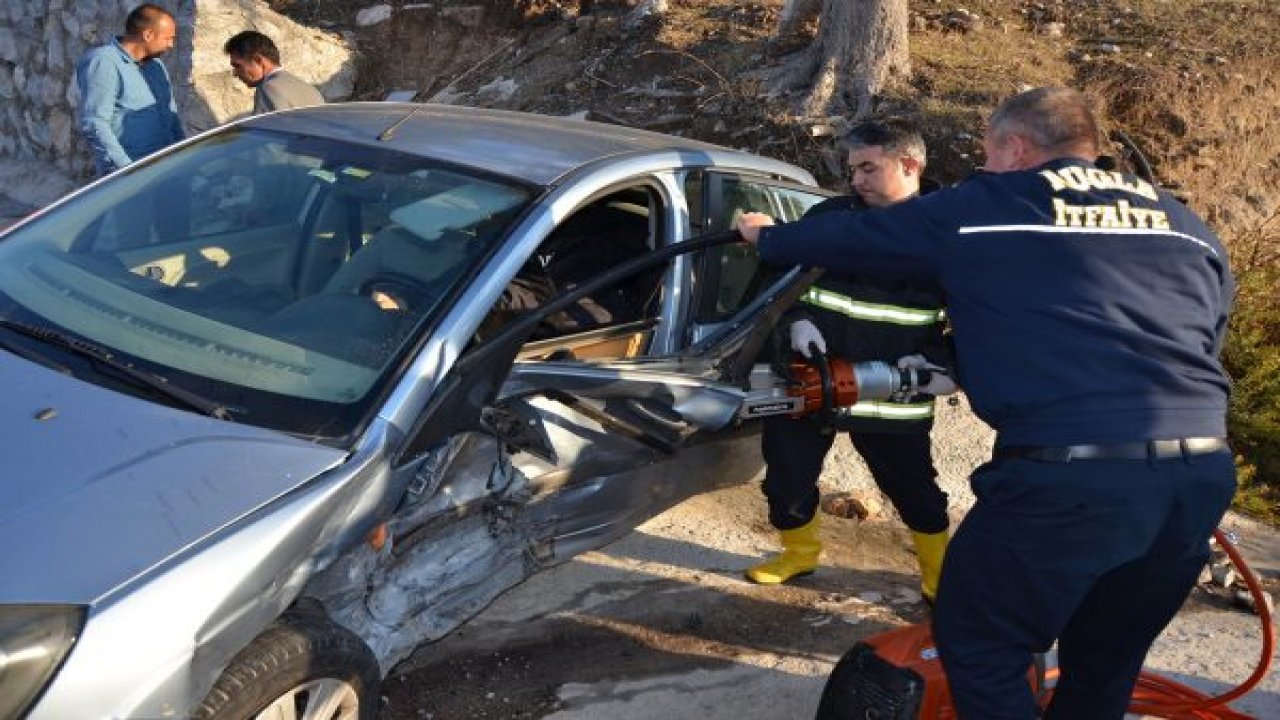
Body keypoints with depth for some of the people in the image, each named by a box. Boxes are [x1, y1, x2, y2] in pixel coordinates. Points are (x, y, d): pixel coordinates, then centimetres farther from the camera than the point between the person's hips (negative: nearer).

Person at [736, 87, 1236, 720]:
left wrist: (766, 237, 37)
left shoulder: (980, 208, 7)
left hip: (1067, 476, -6)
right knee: (1106, 661, 23)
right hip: (1203, 475, 6)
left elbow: (848, 238, 18)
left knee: (977, 649, 12)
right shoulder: (1189, 228, 20)